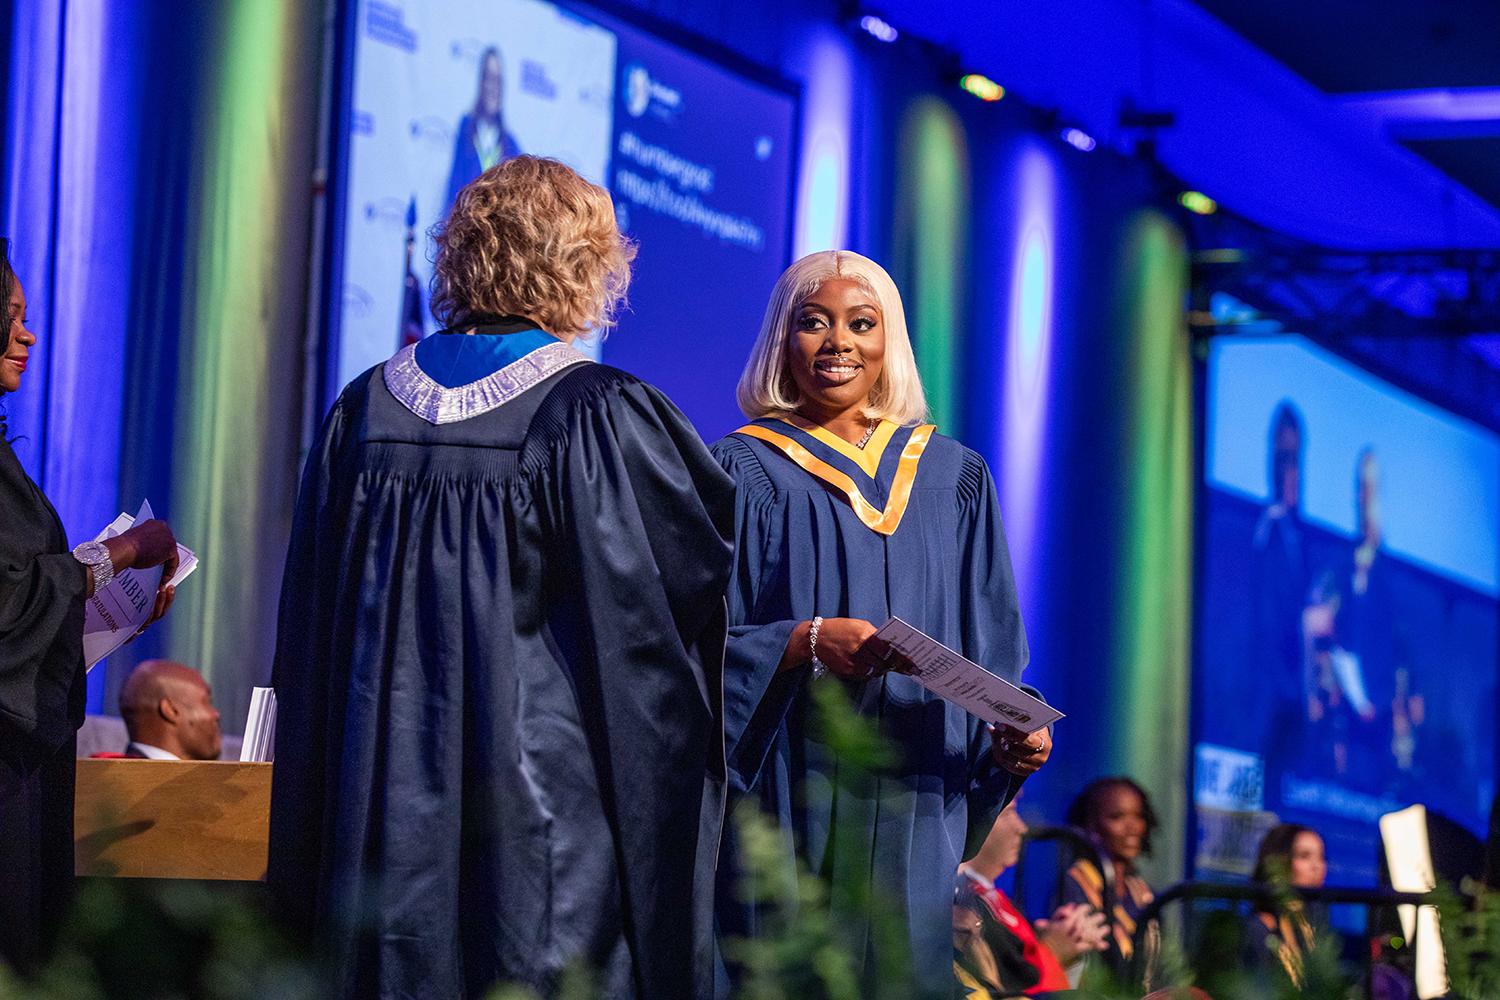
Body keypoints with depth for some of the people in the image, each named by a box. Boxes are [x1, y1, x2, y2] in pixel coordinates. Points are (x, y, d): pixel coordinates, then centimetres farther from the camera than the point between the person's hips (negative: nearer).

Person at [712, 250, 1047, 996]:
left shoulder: (954, 479, 14)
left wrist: (1015, 729, -6)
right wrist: (807, 643, -20)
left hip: (912, 805, 3)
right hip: (785, 800, -3)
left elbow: (990, 647, 14)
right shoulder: (743, 472, 3)